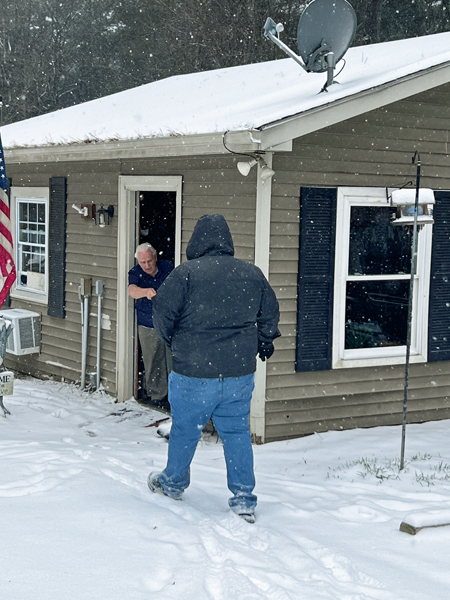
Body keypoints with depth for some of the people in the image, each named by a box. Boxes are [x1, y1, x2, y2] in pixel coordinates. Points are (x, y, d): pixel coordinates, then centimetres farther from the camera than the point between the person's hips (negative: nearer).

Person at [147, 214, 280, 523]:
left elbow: (163, 312, -10)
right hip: (241, 371, 3)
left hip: (195, 373, -3)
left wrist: (173, 341, 10)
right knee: (237, 432, 12)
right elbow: (270, 312, 14)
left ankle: (173, 482, 35)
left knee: (185, 429, 15)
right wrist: (264, 343, 32)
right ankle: (244, 499, 14)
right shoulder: (253, 274, 3)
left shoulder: (186, 273, -11)